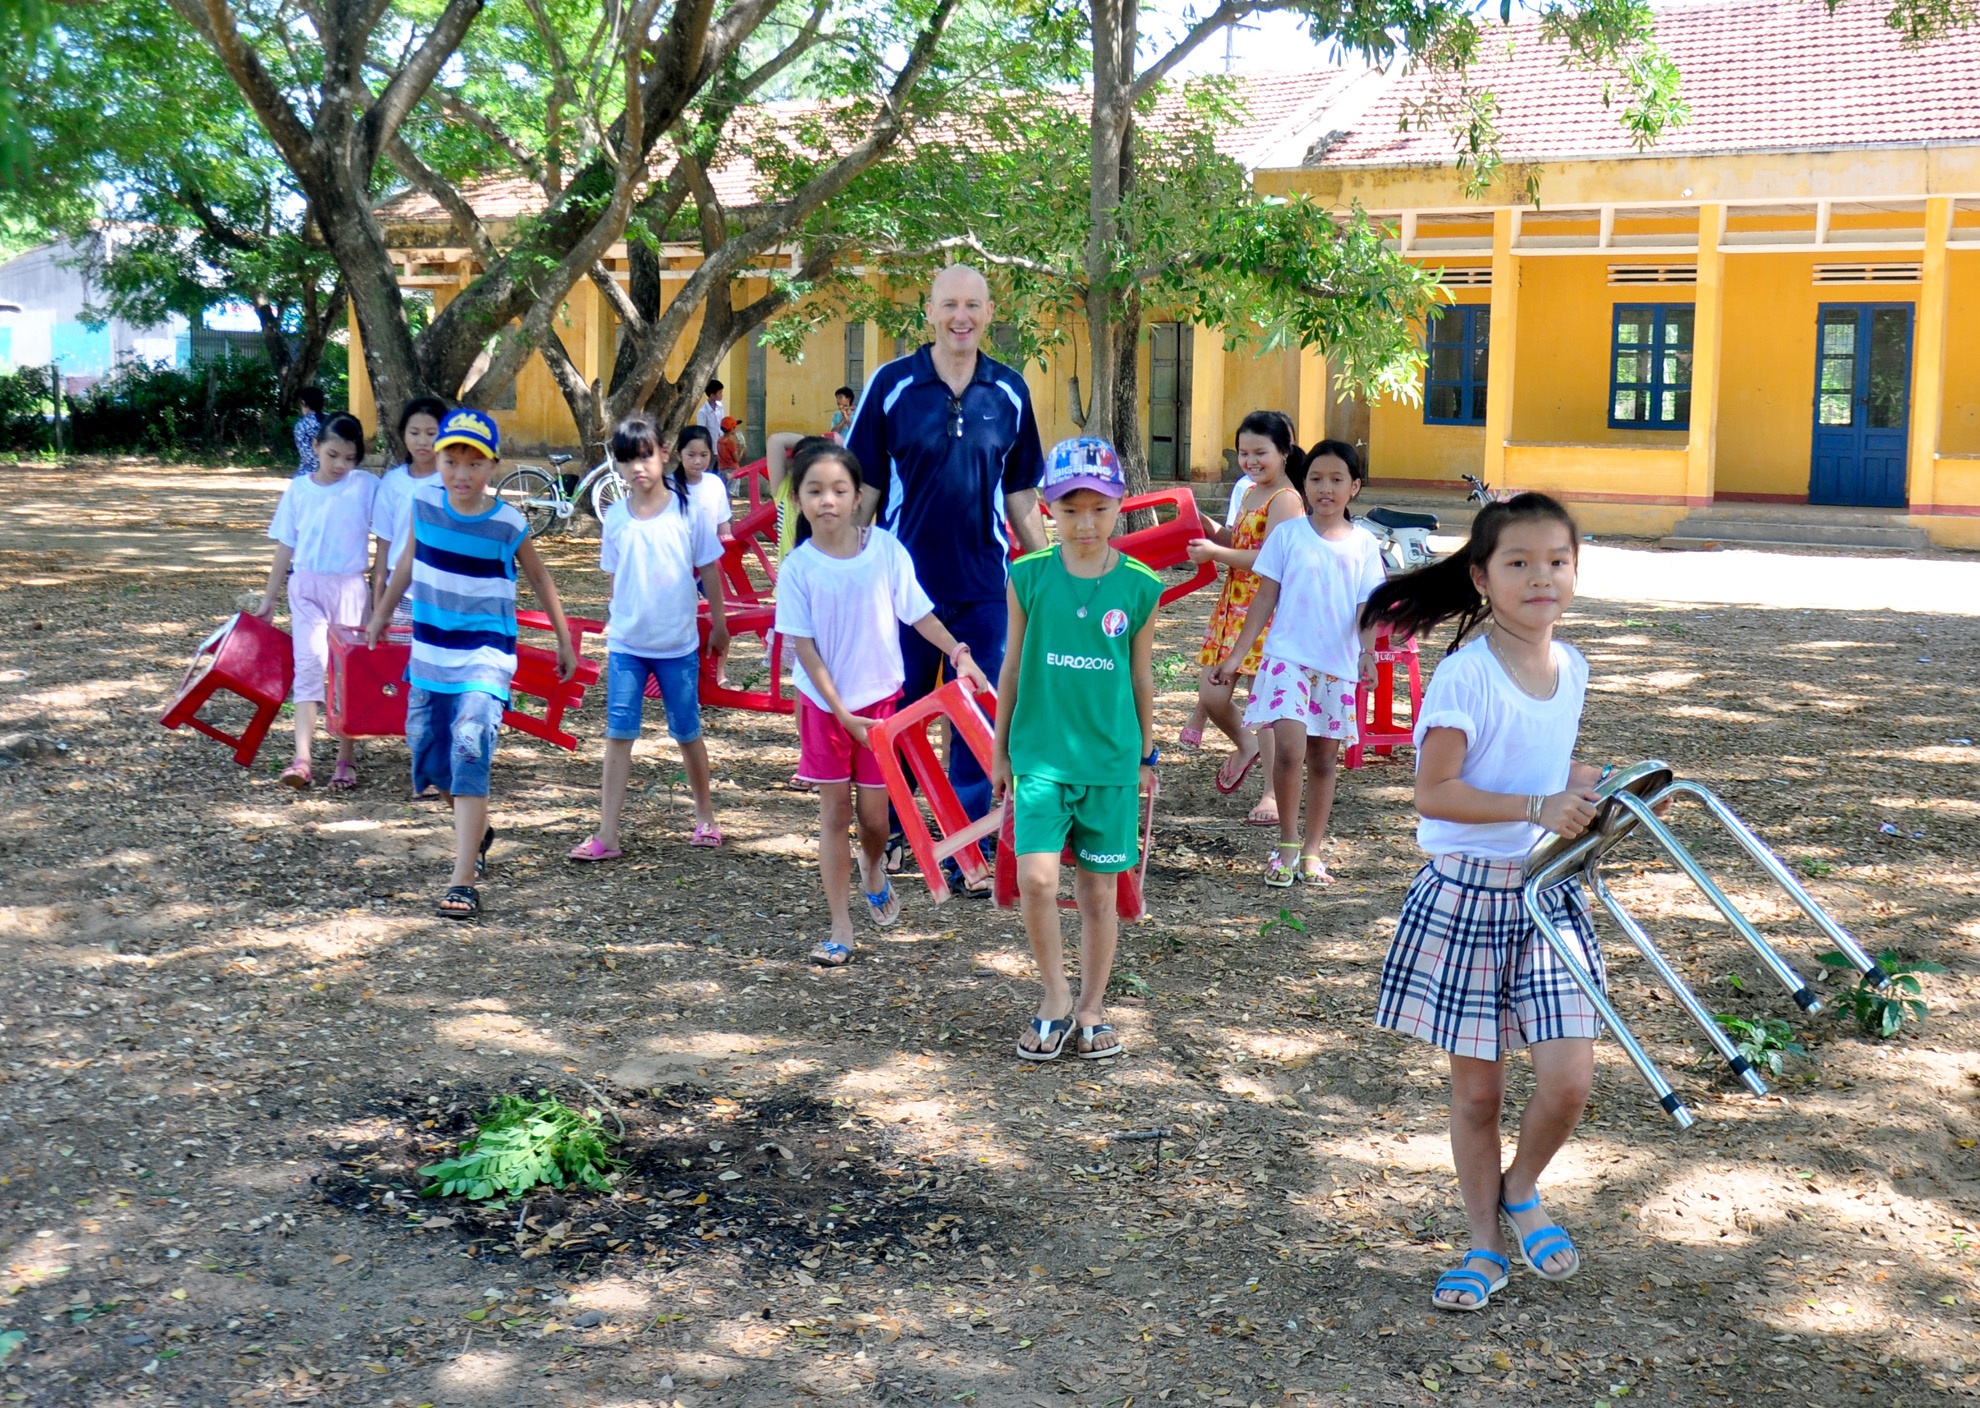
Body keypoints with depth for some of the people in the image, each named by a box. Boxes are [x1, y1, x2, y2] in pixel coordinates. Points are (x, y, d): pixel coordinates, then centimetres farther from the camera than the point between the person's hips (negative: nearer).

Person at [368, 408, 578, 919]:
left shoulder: (508, 524, -10)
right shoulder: (424, 507, -1)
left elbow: (539, 578, 5)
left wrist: (564, 640, 11)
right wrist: (383, 611, 27)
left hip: (484, 656, -5)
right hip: (429, 654, 5)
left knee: (468, 756, -18)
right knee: (429, 757, 14)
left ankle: (463, 883, -20)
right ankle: (477, 833, 43)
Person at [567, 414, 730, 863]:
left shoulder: (688, 511, -6)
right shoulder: (615, 518, 0)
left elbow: (709, 570, 2)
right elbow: (616, 577, 9)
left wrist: (718, 625, 7)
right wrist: (613, 624, 10)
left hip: (679, 644, -1)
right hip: (626, 644, 2)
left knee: (687, 733, 11)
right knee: (618, 734, -2)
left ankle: (705, 817, 28)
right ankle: (606, 835, -1)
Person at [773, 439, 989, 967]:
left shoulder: (885, 549, -9)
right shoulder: (798, 568, -11)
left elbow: (918, 614, -1)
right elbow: (804, 647, -10)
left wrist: (958, 653, -16)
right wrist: (842, 713, -13)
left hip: (880, 698, 0)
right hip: (825, 702, 0)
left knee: (874, 810, 7)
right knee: (834, 810, 5)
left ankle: (874, 869, 42)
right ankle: (840, 927, 12)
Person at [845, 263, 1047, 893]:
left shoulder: (1010, 391, 4)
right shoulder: (892, 384, -3)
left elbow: (1020, 493, 11)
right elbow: (864, 487, 0)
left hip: (984, 582, 1)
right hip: (906, 579, -1)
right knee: (898, 711, 10)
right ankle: (891, 830, 29)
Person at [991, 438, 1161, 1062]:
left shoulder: (1139, 587, -3)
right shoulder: (1028, 576, -3)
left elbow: (1141, 676, 8)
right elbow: (1013, 667, 6)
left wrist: (1146, 754, 14)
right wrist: (1001, 750, 11)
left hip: (1110, 759, 1)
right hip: (1040, 753, 0)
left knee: (1099, 892, 8)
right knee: (1036, 880, -12)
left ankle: (1091, 1010, 25)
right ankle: (1055, 1000, 9)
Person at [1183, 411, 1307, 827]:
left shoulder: (1284, 499, -12)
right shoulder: (1248, 491, 15)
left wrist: (1216, 553, -19)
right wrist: (1212, 533, 7)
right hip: (1233, 606, 8)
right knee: (1210, 697, 8)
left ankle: (1274, 794, 6)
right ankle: (1245, 746, 37)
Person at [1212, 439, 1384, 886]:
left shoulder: (1364, 544, 5)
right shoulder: (1288, 534, 1)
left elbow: (1366, 607, 2)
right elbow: (1265, 599, 4)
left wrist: (1368, 650, -18)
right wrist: (1236, 655, 1)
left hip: (1338, 665, 2)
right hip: (1288, 657, -2)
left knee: (1324, 760, 9)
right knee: (1290, 748, -17)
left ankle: (1312, 851, 20)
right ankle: (1287, 843, 0)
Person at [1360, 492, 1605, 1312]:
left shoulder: (1572, 668, 5)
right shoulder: (1466, 675, -15)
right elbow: (1434, 792, -20)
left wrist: (1580, 788, 2)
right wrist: (1538, 808, -24)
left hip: (1548, 894, 5)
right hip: (1468, 892, -4)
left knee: (1568, 1077, -5)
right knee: (1475, 1090, 7)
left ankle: (1521, 1191, 26)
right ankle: (1485, 1245, 26)